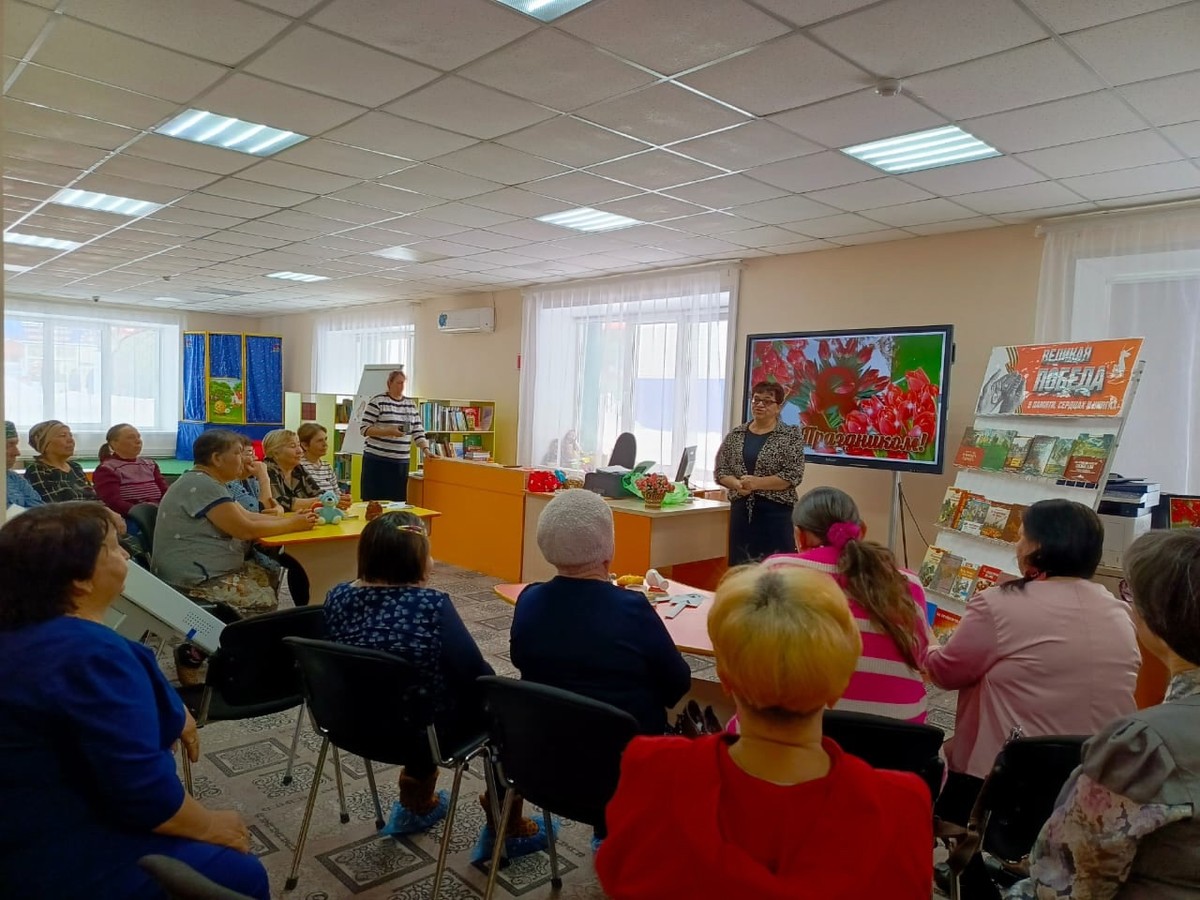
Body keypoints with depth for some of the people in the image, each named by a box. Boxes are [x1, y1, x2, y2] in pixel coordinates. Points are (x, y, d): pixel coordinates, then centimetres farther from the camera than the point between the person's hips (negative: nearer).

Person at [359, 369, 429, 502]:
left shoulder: (411, 405, 12)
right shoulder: (377, 401, -5)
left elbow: (418, 431, 10)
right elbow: (364, 429, -8)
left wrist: (426, 450, -5)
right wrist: (388, 431, -20)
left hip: (402, 462, 5)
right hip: (377, 460, -5)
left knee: (398, 501, 5)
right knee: (375, 501, -1)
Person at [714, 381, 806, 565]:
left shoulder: (791, 435, -2)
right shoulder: (735, 435, 9)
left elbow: (793, 475, -10)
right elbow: (720, 471, 7)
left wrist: (756, 483, -16)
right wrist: (737, 484, -12)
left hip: (776, 511, -4)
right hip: (741, 510, 4)